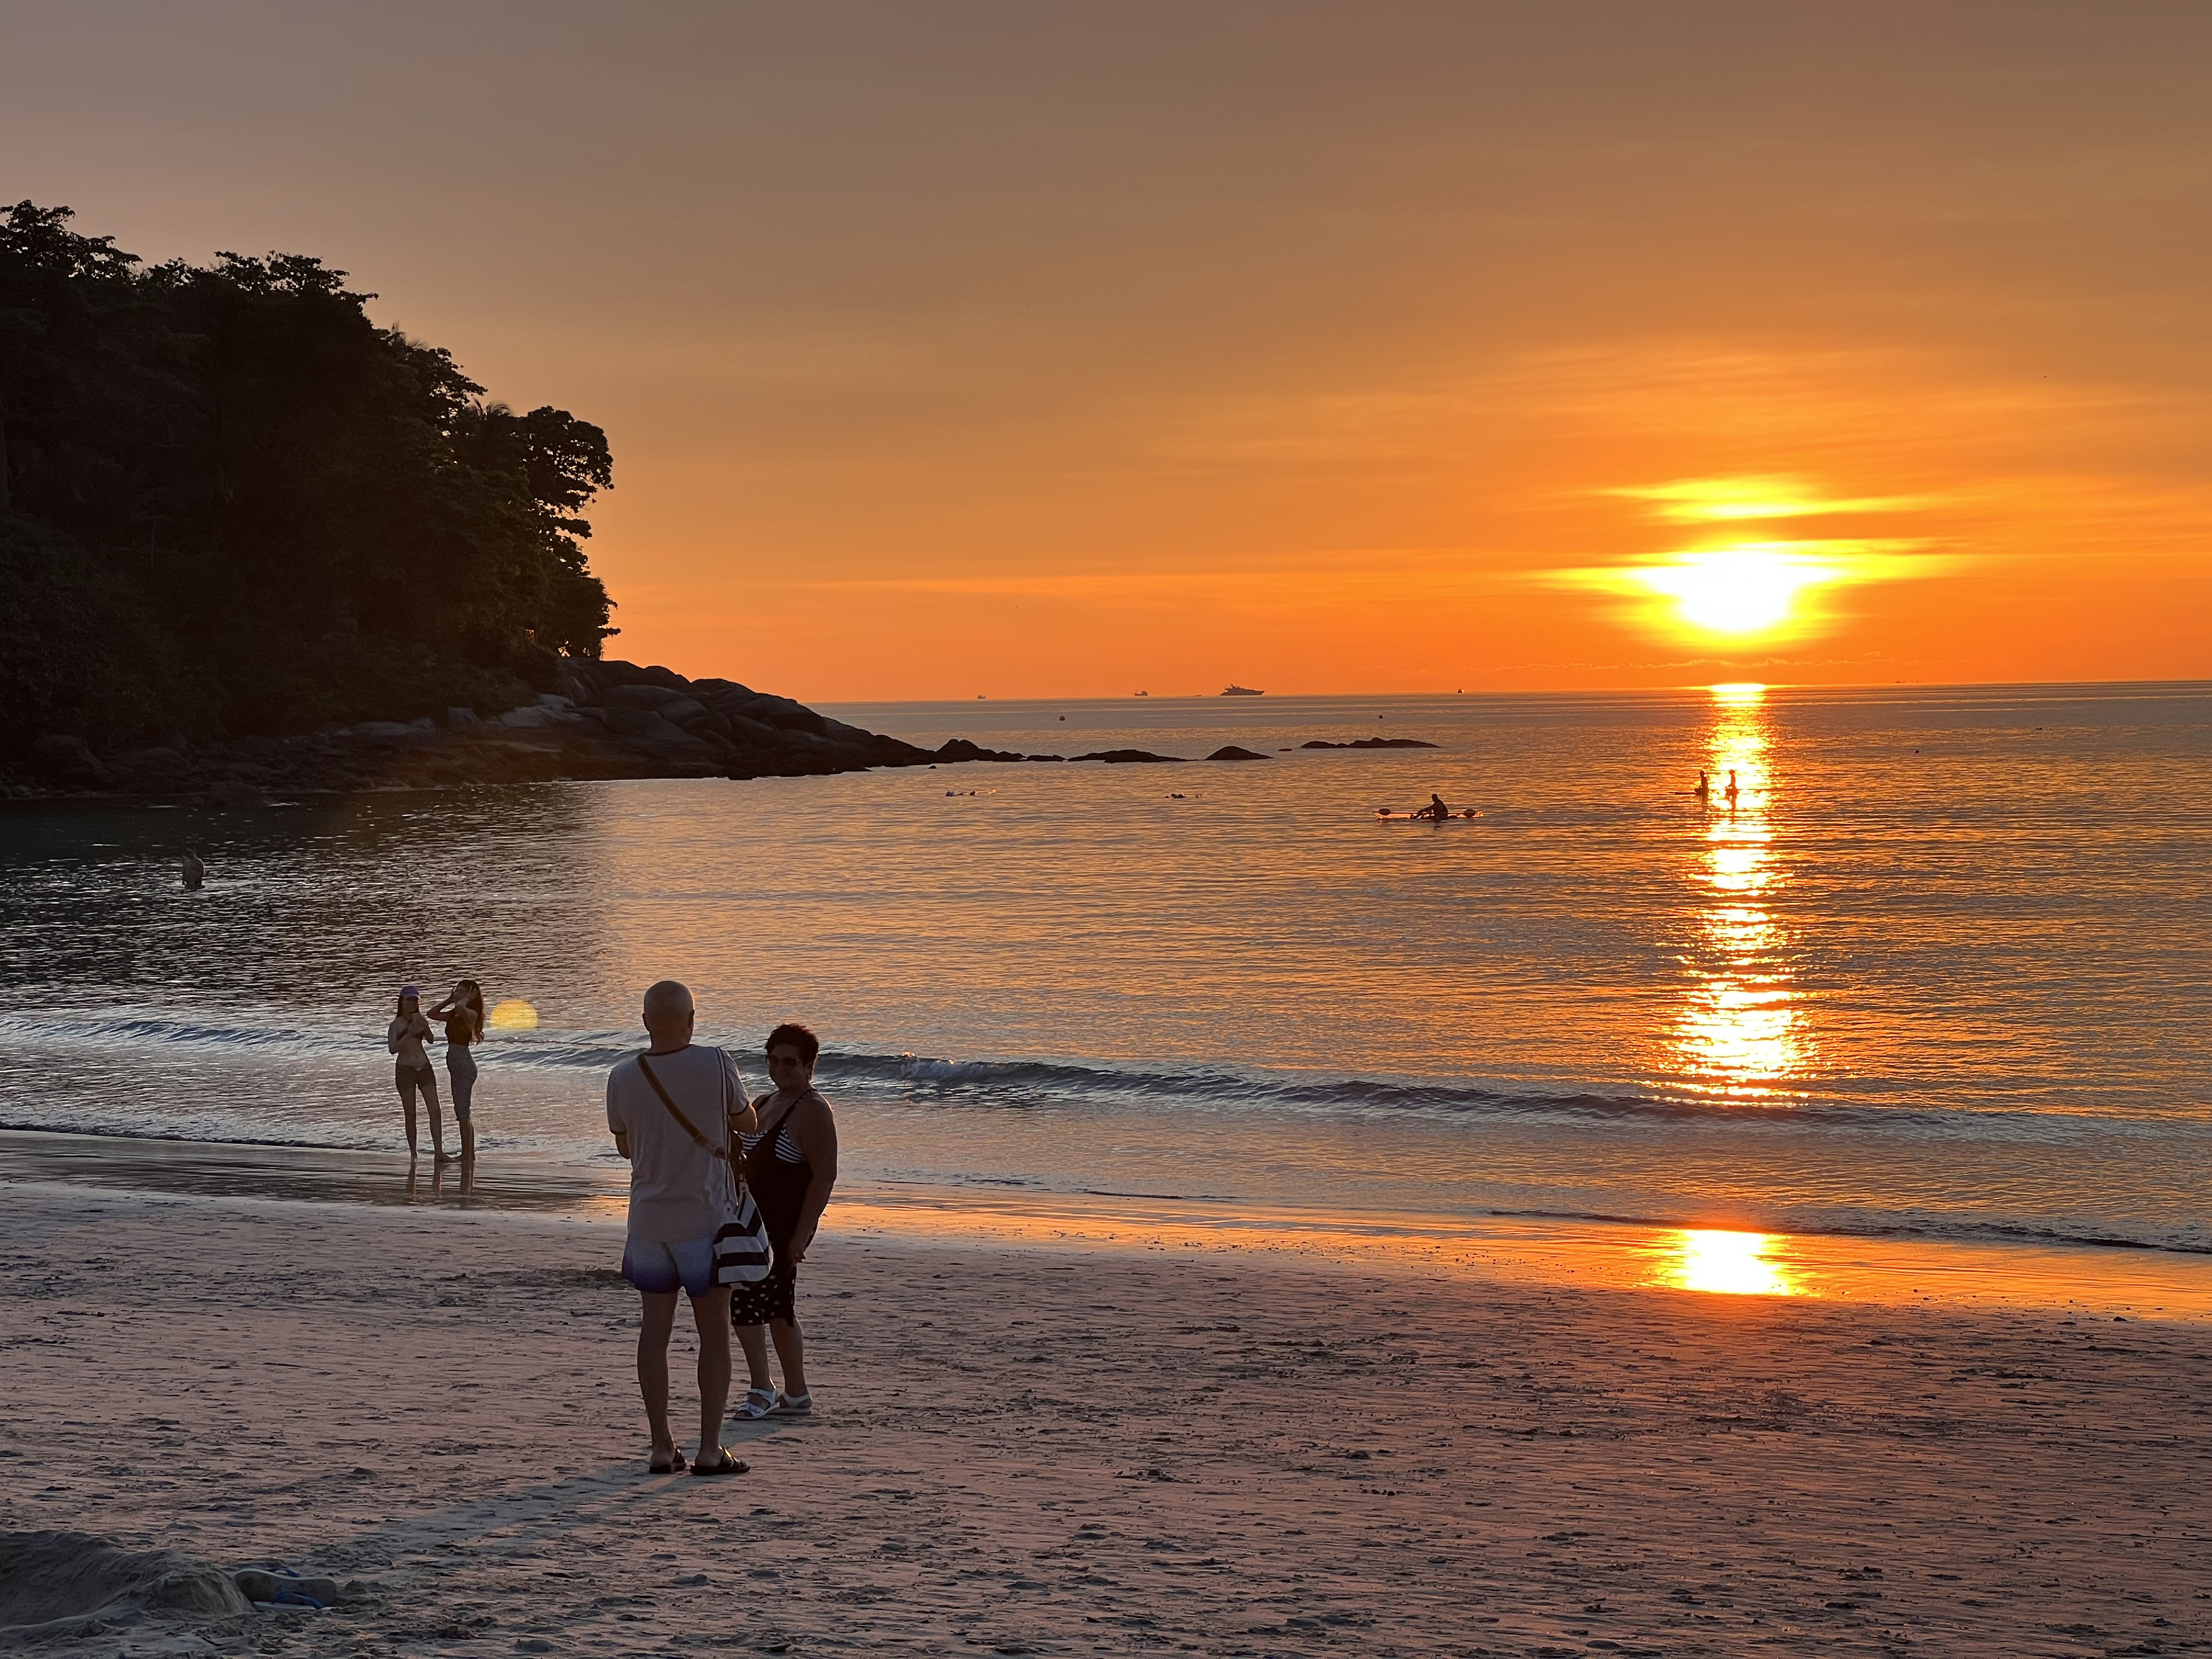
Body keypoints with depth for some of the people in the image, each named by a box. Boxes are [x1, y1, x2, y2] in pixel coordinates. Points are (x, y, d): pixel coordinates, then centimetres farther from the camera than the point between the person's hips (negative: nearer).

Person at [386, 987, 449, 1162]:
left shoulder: (420, 1020, 7)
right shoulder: (396, 1024, -3)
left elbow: (430, 1039, -9)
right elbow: (393, 1049, -16)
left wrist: (423, 1027, -26)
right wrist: (409, 1034, -25)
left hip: (424, 1068, 3)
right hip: (405, 1070, -3)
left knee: (435, 1110, -7)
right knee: (411, 1115, 0)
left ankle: (439, 1152, -10)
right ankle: (413, 1153, 8)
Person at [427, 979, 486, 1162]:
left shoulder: (470, 1014, -13)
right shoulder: (454, 1015, 13)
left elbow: (460, 1007, -35)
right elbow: (432, 1014, 20)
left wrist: (467, 1000, -15)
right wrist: (449, 1000, 13)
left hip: (464, 1064, -9)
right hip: (454, 1063, 10)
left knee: (463, 1112, -9)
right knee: (462, 1113, 14)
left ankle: (468, 1156, -7)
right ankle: (469, 1154, 20)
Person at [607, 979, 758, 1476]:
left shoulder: (623, 1078, -5)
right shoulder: (714, 1065, -13)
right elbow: (747, 1123, 3)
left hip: (648, 1220, 3)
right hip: (706, 1215, -3)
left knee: (655, 1330, 10)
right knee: (714, 1333, 5)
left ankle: (661, 1446, 11)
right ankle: (710, 1448, 3)